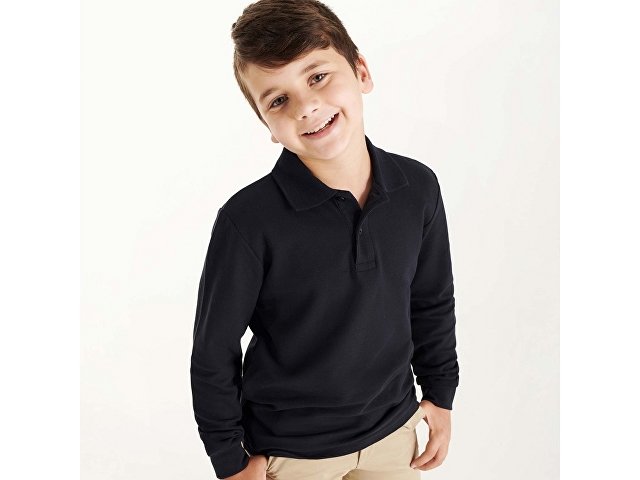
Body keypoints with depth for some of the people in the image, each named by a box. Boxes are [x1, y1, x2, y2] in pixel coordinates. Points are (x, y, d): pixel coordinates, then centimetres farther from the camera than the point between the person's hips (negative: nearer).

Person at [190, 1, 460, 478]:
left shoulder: (418, 188, -12)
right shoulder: (248, 221, -24)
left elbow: (433, 303, 3)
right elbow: (214, 352, -13)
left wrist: (440, 394, 10)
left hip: (394, 428, 4)